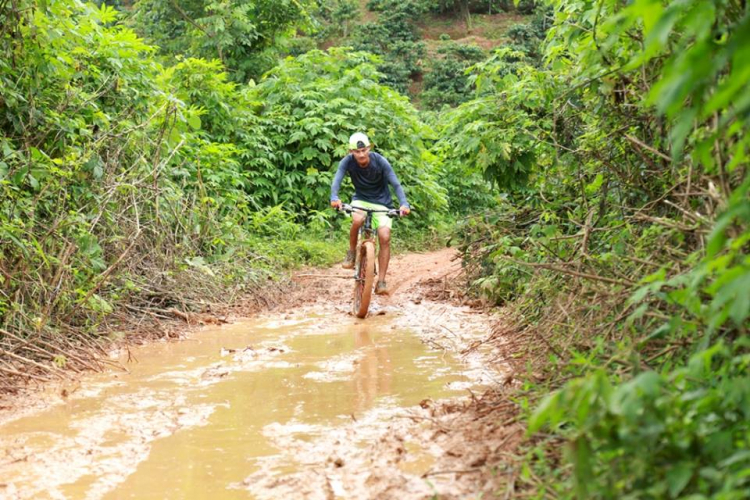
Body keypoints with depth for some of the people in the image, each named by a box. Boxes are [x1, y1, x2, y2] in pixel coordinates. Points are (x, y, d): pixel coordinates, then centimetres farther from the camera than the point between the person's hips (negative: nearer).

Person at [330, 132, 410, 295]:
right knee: (358, 219, -35)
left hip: (382, 203, 0)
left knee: (385, 238, -19)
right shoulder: (348, 161, -17)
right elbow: (337, 180, -28)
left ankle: (381, 282, -12)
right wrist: (334, 198, -49)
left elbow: (396, 184, -22)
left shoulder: (380, 162, -20)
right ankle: (351, 252, -9)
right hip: (361, 200, 0)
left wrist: (404, 203, -38)